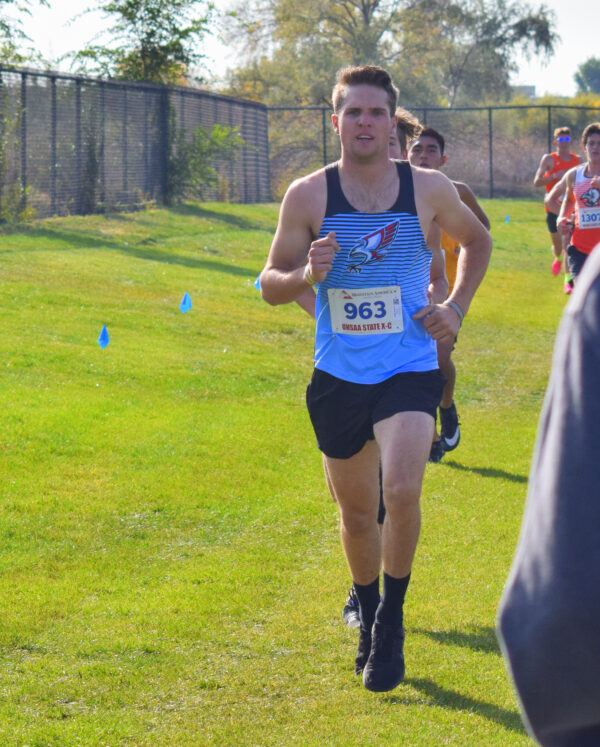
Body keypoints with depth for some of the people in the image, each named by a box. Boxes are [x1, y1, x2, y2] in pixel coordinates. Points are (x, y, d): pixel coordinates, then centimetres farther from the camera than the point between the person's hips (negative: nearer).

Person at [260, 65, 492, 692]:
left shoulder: (428, 189, -3)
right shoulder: (308, 196, -5)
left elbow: (476, 241, 17)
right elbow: (270, 285, 3)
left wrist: (455, 309, 4)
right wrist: (307, 274, -20)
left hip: (410, 369, -1)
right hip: (338, 377, 1)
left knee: (402, 491, -23)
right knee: (357, 512, 13)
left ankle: (391, 621, -2)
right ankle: (367, 612, 40)